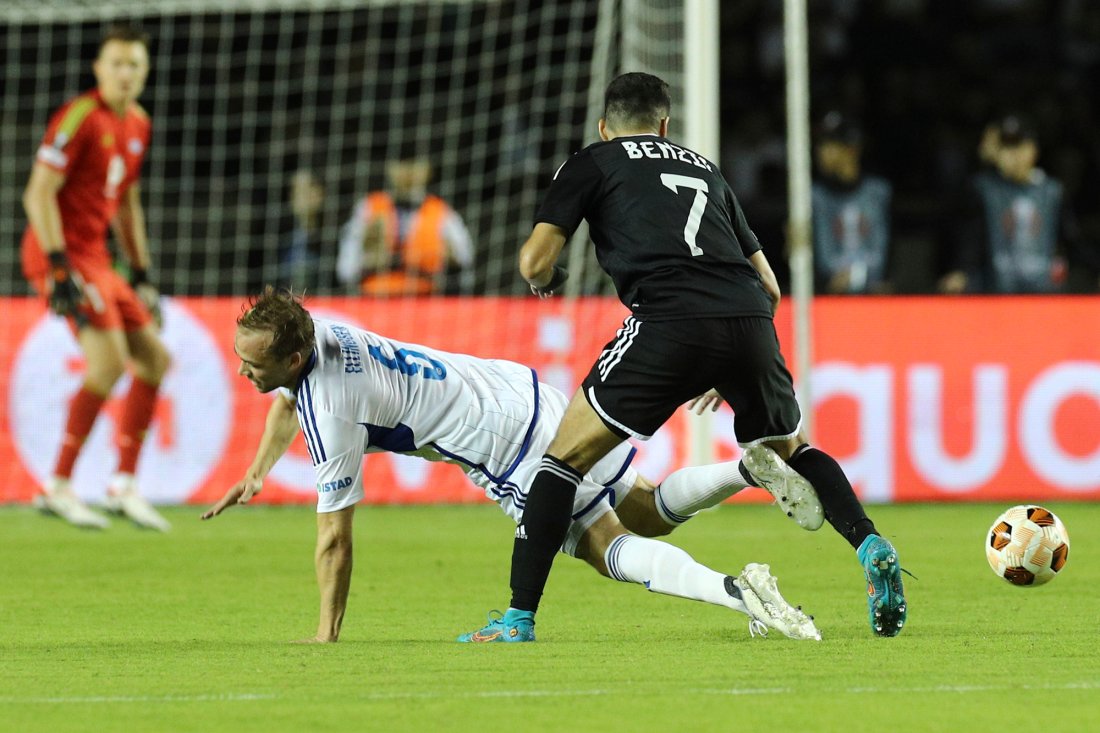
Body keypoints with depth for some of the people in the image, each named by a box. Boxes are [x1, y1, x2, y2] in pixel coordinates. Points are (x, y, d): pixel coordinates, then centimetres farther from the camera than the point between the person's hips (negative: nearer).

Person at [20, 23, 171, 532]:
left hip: (94, 256, 9)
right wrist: (59, 269, -23)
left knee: (154, 359, 7)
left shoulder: (137, 124, 13)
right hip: (61, 253, -9)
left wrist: (141, 276, 21)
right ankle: (59, 487, -15)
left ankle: (124, 485, 13)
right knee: (109, 360, -21)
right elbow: (38, 194, -18)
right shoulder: (79, 118, -13)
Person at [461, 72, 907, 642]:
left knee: (565, 456, 8)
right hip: (750, 320, 4)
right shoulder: (704, 168, 32)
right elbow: (768, 285, 32)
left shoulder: (591, 163, 19)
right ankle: (870, 547, 7)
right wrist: (729, 371, 42)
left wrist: (547, 280, 31)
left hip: (668, 324, -4)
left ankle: (519, 616, 2)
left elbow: (534, 262, 7)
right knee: (790, 448, 29)